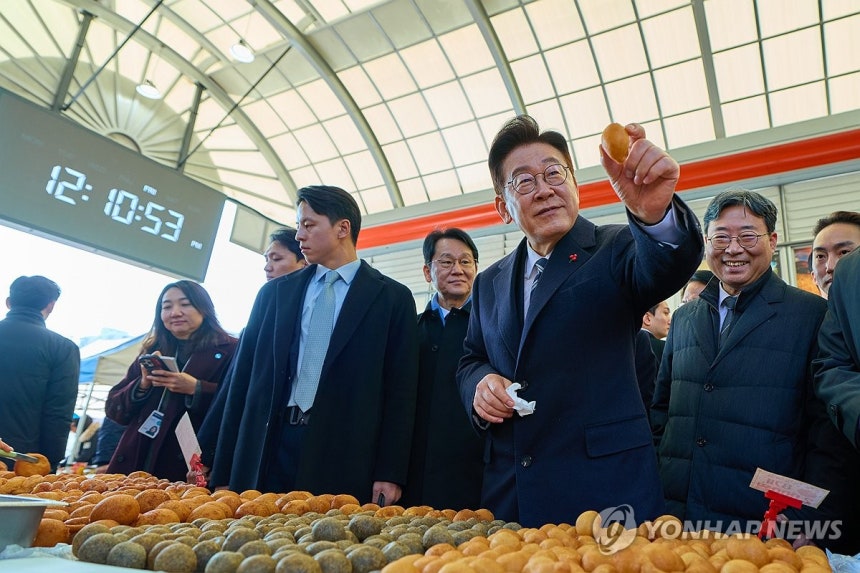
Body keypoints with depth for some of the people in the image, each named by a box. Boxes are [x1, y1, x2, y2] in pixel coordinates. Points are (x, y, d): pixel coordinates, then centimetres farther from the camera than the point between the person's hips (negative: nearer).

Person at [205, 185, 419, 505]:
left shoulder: (392, 297, 2)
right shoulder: (274, 293, 12)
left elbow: (400, 391, -1)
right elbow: (243, 379, 9)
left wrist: (390, 474, -7)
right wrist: (224, 473, 6)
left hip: (344, 460, -3)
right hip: (269, 451, 3)